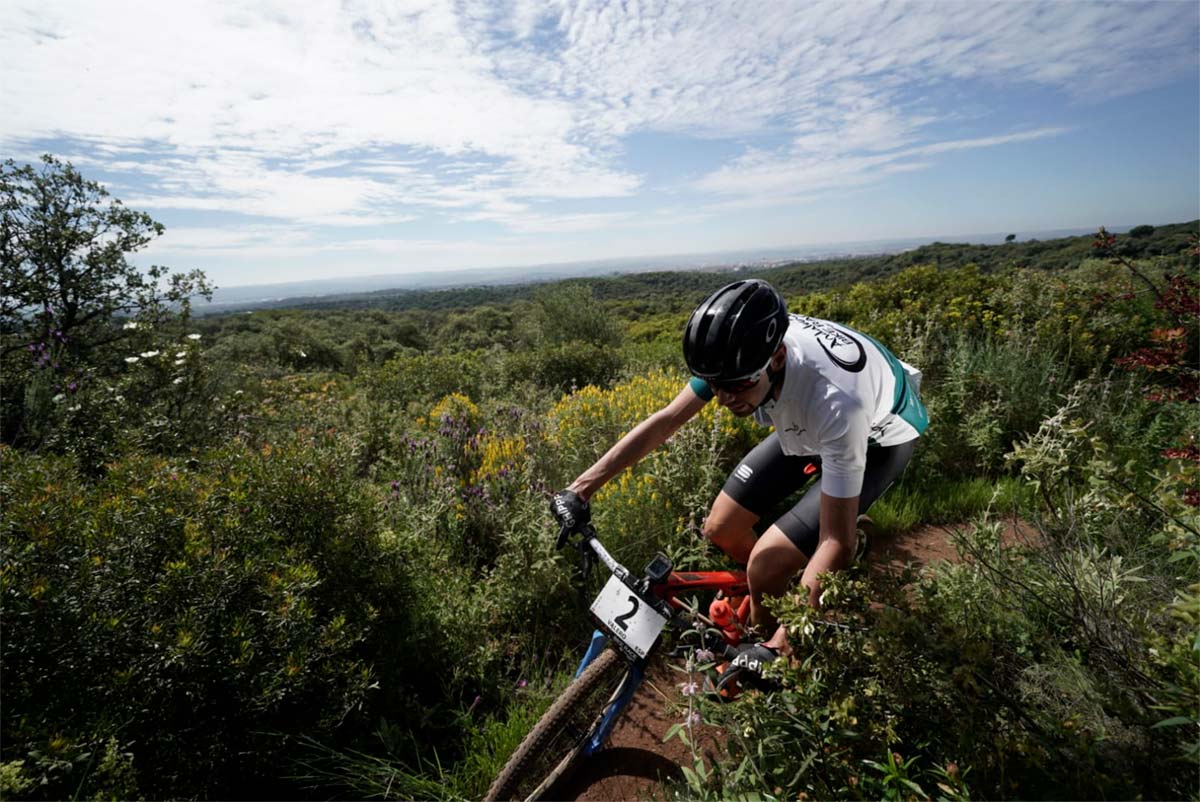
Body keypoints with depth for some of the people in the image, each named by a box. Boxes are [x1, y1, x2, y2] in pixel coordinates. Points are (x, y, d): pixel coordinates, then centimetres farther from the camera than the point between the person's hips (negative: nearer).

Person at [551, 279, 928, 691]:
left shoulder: (835, 402, -43)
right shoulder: (739, 353, -27)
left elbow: (836, 542, -35)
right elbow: (665, 419, -17)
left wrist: (779, 647, -38)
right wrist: (579, 489, -17)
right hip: (804, 425, 6)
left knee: (766, 567, -18)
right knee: (721, 529, -1)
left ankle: (769, 651, 14)